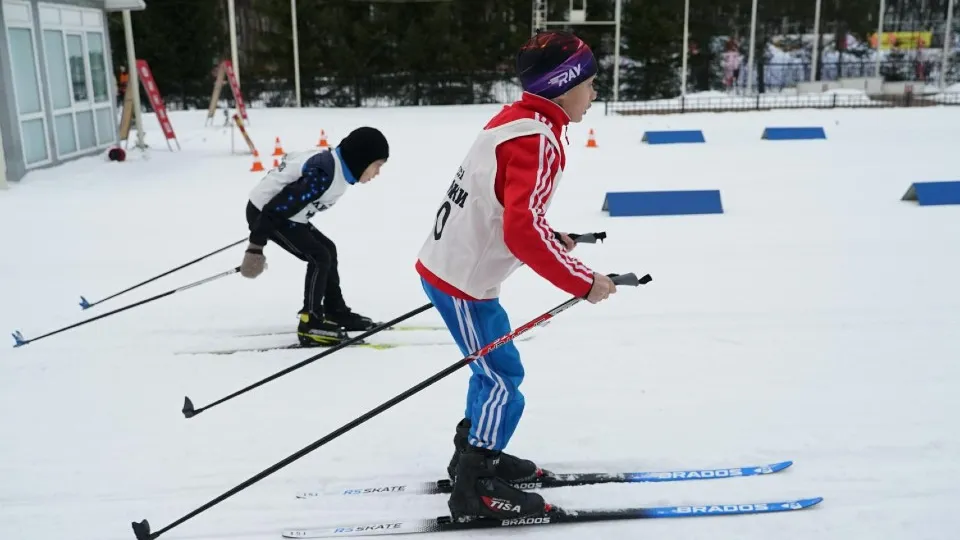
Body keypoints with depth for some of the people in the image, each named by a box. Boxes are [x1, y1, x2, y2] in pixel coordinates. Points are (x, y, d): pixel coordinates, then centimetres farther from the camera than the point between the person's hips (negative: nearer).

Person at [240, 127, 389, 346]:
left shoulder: (337, 165, 1)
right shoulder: (324, 173, -30)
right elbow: (277, 207, -30)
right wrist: (256, 245, -28)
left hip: (283, 211, 10)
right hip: (265, 212, -10)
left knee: (328, 249, 13)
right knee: (319, 257, -12)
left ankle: (336, 312, 25)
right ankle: (310, 325, -4)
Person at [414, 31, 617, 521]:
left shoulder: (513, 120, 8)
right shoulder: (536, 140, -22)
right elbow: (522, 232, -31)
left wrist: (550, 238, 13)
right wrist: (583, 282, -22)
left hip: (453, 267, 10)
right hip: (462, 281, -10)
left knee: (494, 369, 21)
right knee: (503, 380, 0)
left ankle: (475, 453, 37)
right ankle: (474, 489, 12)